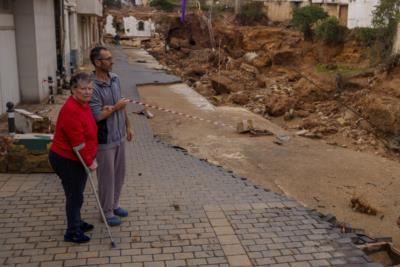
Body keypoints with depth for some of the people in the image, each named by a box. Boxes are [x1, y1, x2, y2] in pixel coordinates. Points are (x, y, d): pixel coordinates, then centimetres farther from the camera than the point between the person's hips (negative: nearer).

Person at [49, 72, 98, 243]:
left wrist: (91, 158, 13)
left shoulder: (83, 104, 5)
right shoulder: (71, 110, -27)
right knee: (74, 195, 2)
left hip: (77, 158, 9)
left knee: (77, 193, 22)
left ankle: (76, 222, 39)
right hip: (66, 160, -9)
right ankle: (72, 232, 17)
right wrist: (89, 161, -17)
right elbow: (77, 142, -26)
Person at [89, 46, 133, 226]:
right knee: (107, 176, 6)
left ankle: (114, 204, 37)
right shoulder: (93, 86, -21)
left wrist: (127, 126, 16)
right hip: (104, 139, -7)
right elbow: (97, 116, -23)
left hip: (119, 136, 7)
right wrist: (115, 107, -13)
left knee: (119, 173, 18)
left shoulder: (115, 78, 2)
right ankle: (107, 211, 23)